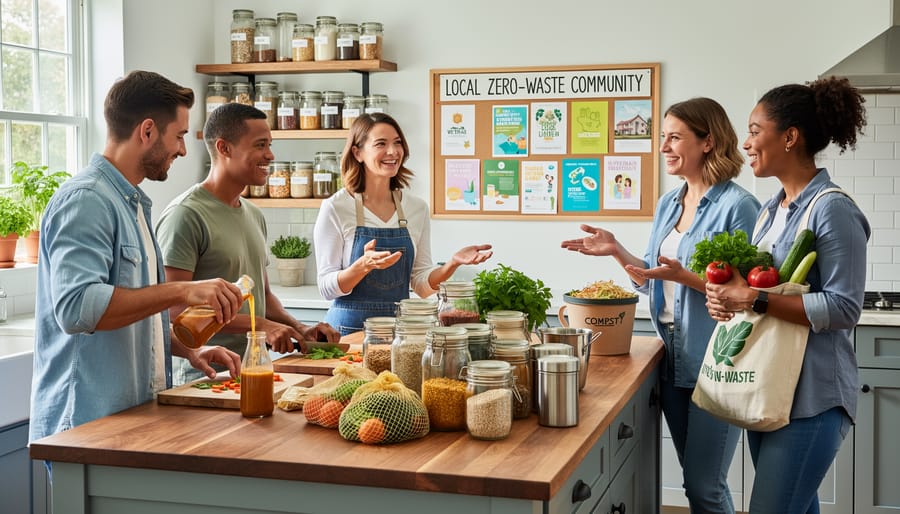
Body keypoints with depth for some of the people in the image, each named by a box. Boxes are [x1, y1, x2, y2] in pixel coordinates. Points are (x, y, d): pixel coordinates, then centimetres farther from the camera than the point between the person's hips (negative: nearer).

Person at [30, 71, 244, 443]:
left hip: (135, 412, 9)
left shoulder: (133, 203, 16)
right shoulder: (85, 200, -15)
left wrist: (188, 350, 12)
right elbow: (76, 306, -29)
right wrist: (182, 291, -30)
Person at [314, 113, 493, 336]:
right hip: (350, 327, -3)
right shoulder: (335, 208, -6)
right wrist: (364, 265, -23)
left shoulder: (417, 208, 5)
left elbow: (421, 283, 8)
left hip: (400, 325, 4)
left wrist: (453, 263, -8)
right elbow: (327, 287, -8)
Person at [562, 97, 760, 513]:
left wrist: (685, 276, -25)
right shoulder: (668, 204, 11)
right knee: (694, 478, 18)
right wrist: (616, 250, 1)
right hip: (674, 362, 8)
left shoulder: (737, 206, -13)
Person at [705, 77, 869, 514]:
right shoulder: (772, 208, 12)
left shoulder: (832, 210, -14)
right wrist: (726, 296, 0)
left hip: (811, 396, -8)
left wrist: (754, 300, -21)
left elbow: (843, 309, -19)